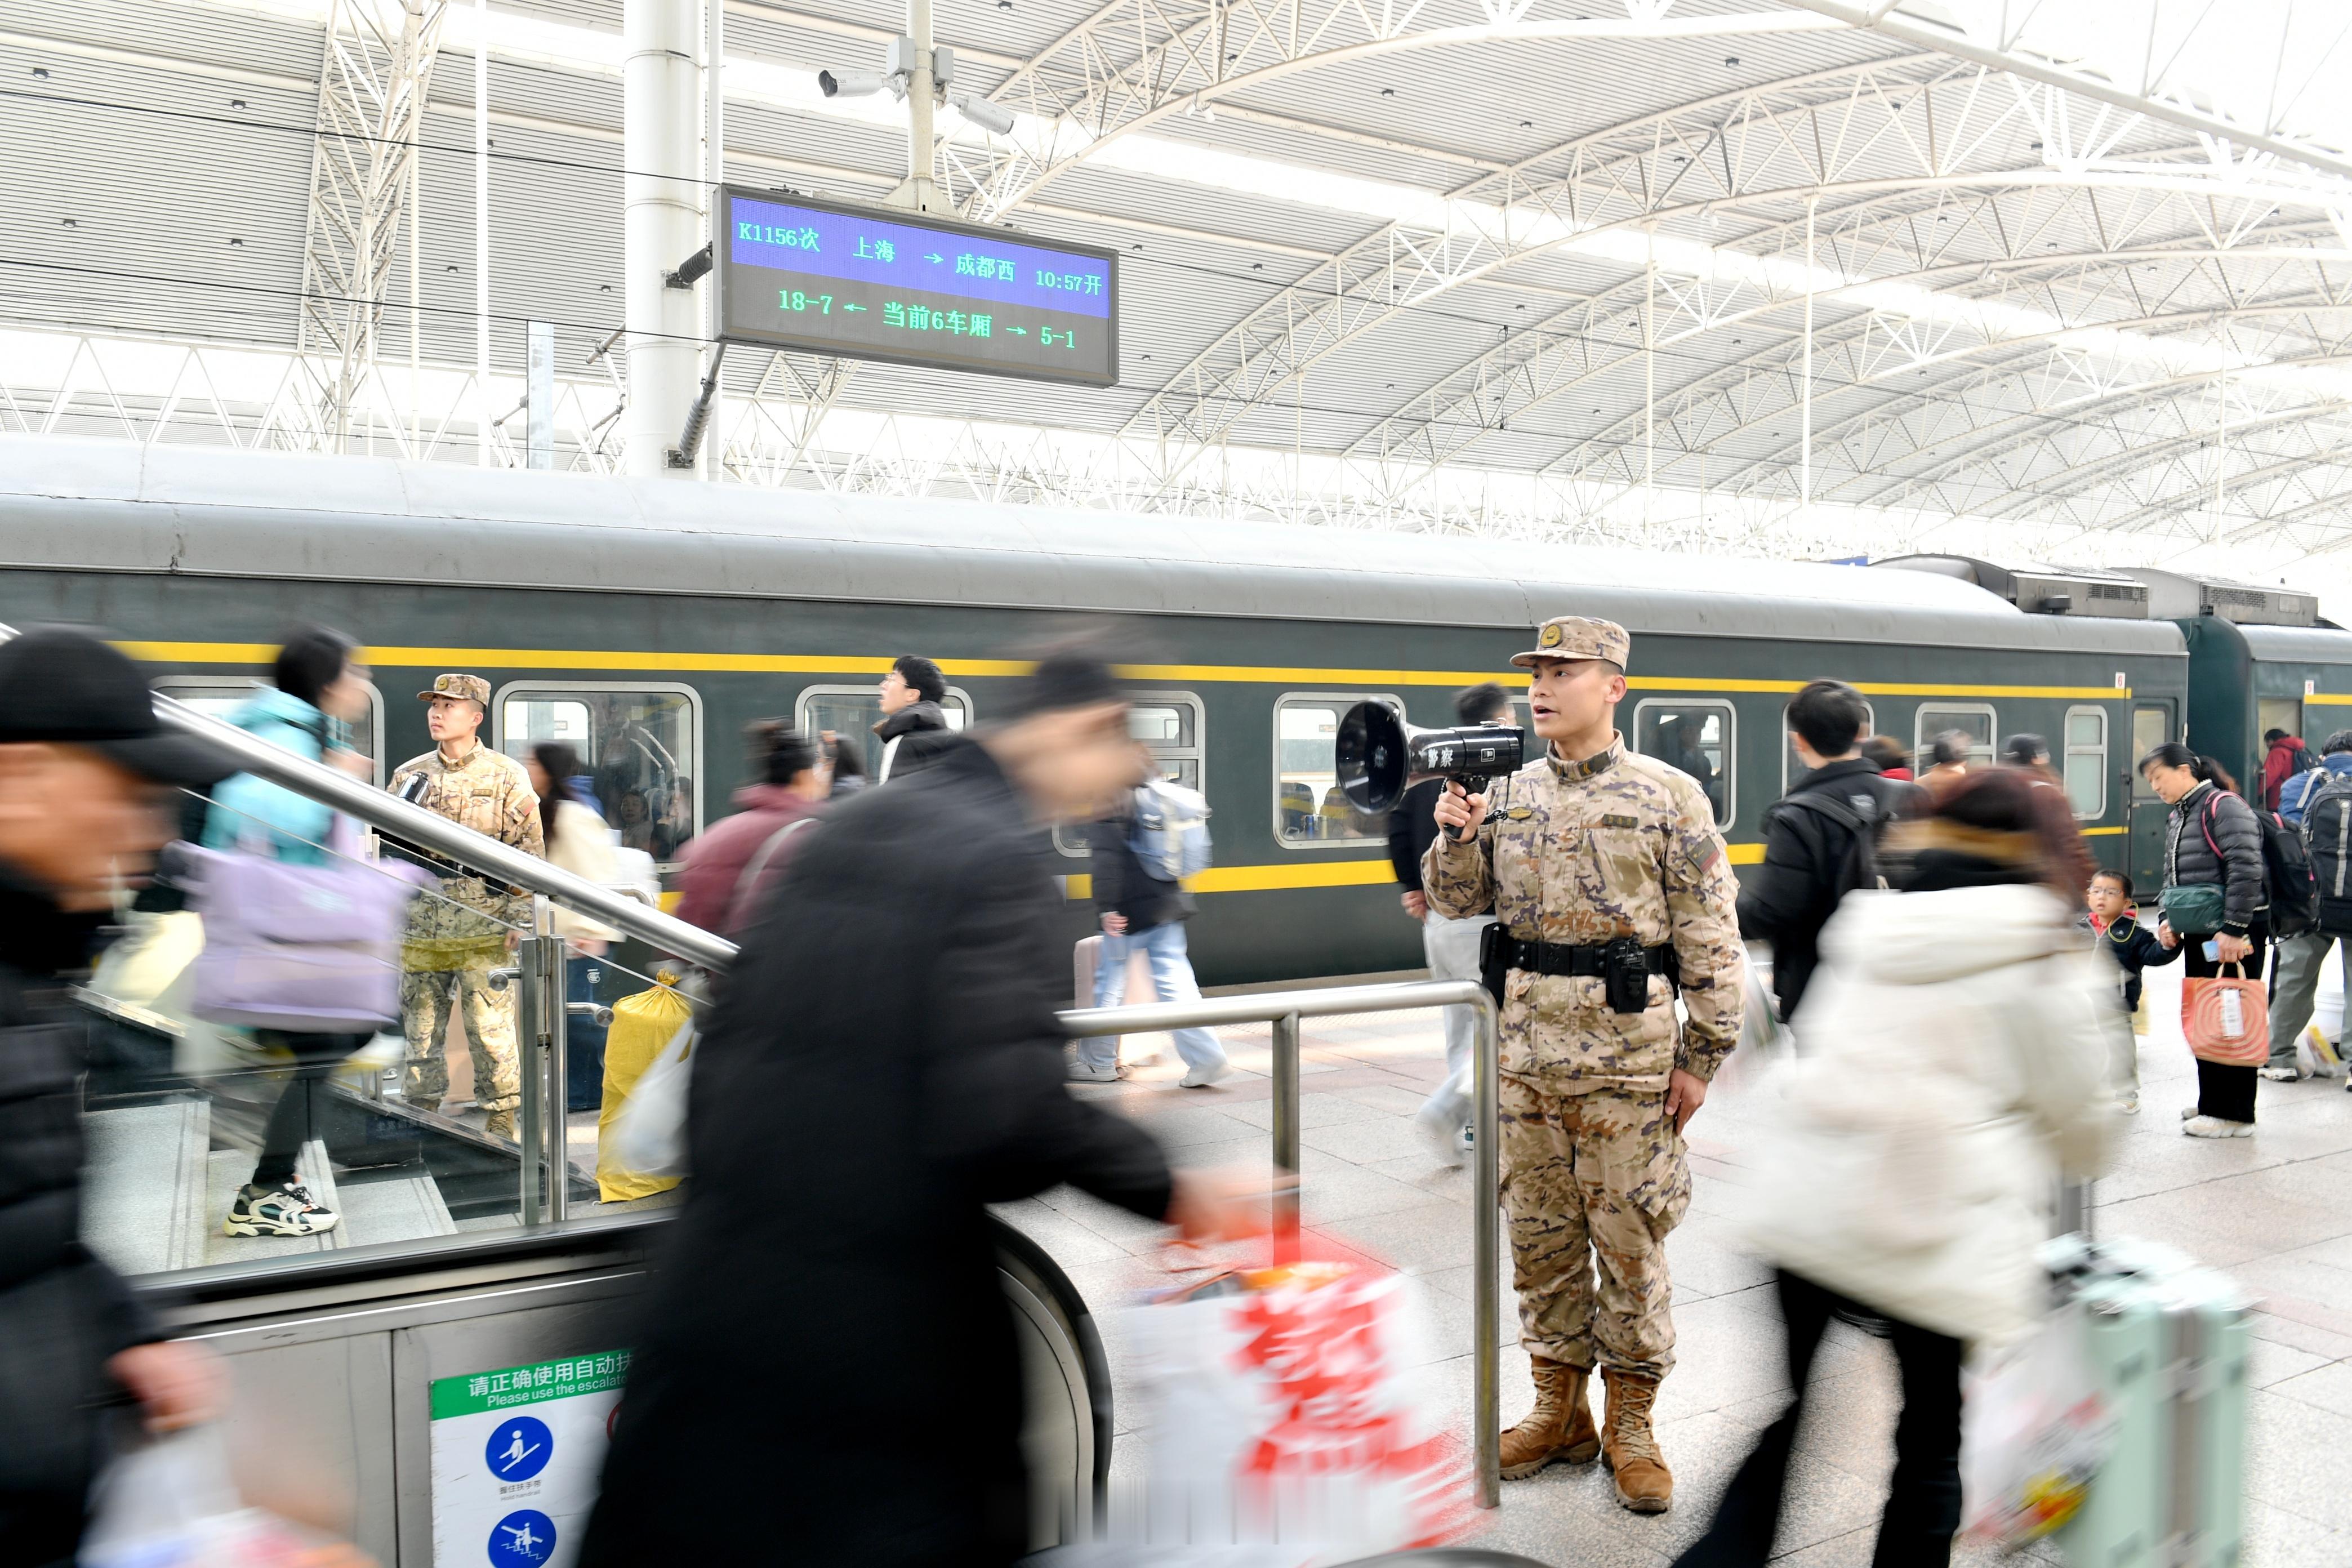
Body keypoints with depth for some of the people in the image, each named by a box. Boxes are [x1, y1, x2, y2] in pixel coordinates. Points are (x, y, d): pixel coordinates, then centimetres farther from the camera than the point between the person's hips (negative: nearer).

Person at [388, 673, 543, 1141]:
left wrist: (519, 917, -6)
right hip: (420, 928, 4)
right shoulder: (409, 775, 12)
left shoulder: (506, 776, 2)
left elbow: (531, 849, 0)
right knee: (420, 1029, 10)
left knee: (492, 1031, -2)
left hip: (482, 930, -4)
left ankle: (501, 1126, 7)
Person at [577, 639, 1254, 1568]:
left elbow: (728, 1044, 11)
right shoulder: (1002, 859, -15)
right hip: (880, 1329, -7)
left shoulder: (844, 830, 8)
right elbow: (1007, 1114, -23)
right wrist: (1165, 1187, -9)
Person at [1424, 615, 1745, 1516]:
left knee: (1630, 1240, 5)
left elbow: (1710, 937, -3)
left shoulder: (1667, 798, -3)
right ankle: (1559, 1413, 27)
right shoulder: (1507, 794, 9)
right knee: (1539, 1236, 12)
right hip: (1524, 1047, 4)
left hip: (1625, 1051, -4)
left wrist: (1703, 1055, -6)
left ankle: (1631, 1425, 21)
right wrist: (1456, 837, -8)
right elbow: (1455, 900, 11)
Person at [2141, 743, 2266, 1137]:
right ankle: (2212, 1102, 23)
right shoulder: (2177, 818, 17)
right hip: (2198, 936, 9)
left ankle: (2233, 1114, 2)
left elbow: (2246, 869, -21)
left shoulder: (2224, 806, -12)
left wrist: (2234, 929, -23)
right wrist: (2167, 919, 9)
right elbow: (2172, 877, 24)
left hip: (2233, 936, -9)